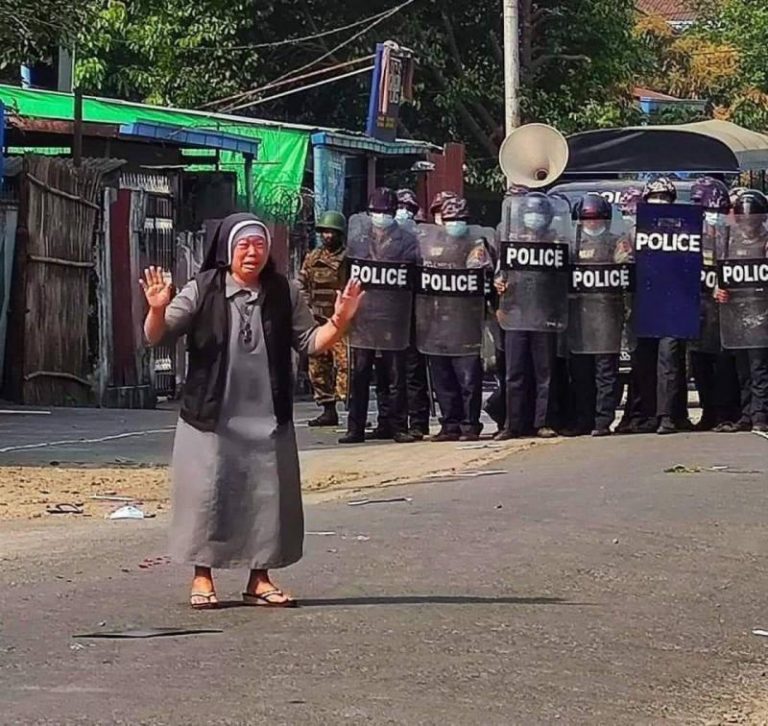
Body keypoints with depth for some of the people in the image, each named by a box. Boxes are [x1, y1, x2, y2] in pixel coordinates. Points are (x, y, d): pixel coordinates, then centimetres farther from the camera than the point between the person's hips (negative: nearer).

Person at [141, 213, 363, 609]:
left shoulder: (283, 294, 5)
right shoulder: (204, 291, -4)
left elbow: (310, 342, 8)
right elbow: (156, 336, -7)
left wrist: (338, 324, -10)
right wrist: (158, 310, -29)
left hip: (267, 421, 3)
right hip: (211, 419, -3)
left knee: (267, 495, 5)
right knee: (209, 494, 0)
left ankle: (260, 579, 16)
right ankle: (202, 577, 12)